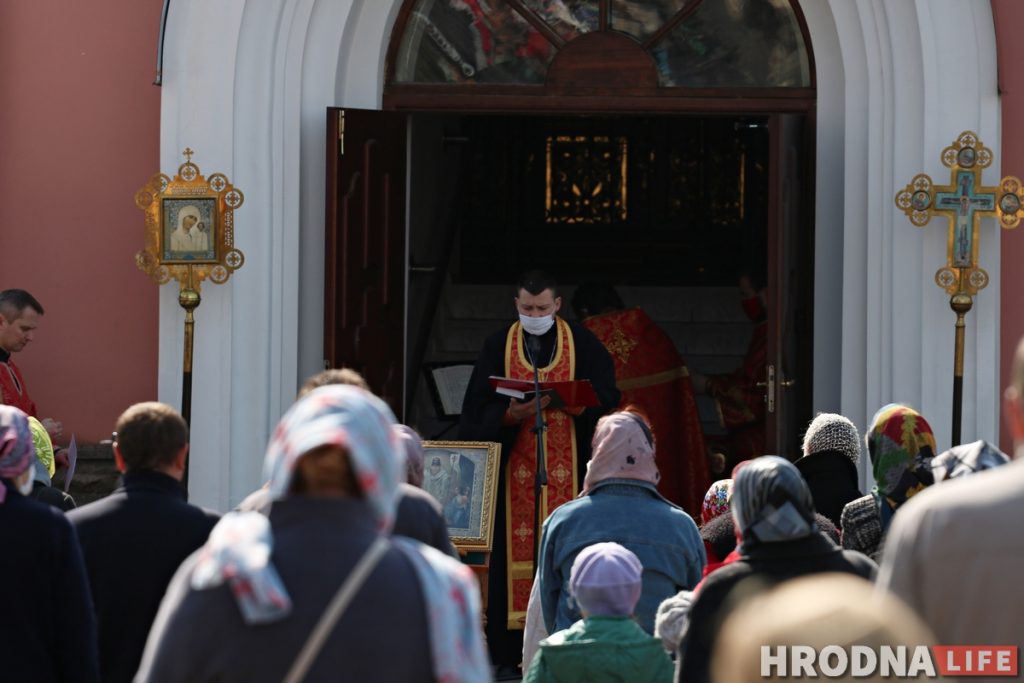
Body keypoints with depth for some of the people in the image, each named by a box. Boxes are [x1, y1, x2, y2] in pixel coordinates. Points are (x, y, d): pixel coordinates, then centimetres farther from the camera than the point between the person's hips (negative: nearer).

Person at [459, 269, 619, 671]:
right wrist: (510, 415, -17)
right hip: (514, 468, 0)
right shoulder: (499, 346, 7)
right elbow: (480, 409, 2)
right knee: (514, 549, -3)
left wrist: (575, 403, -18)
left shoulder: (582, 344, 6)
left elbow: (605, 398, 1)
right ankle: (509, 652, -1)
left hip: (568, 468, 0)